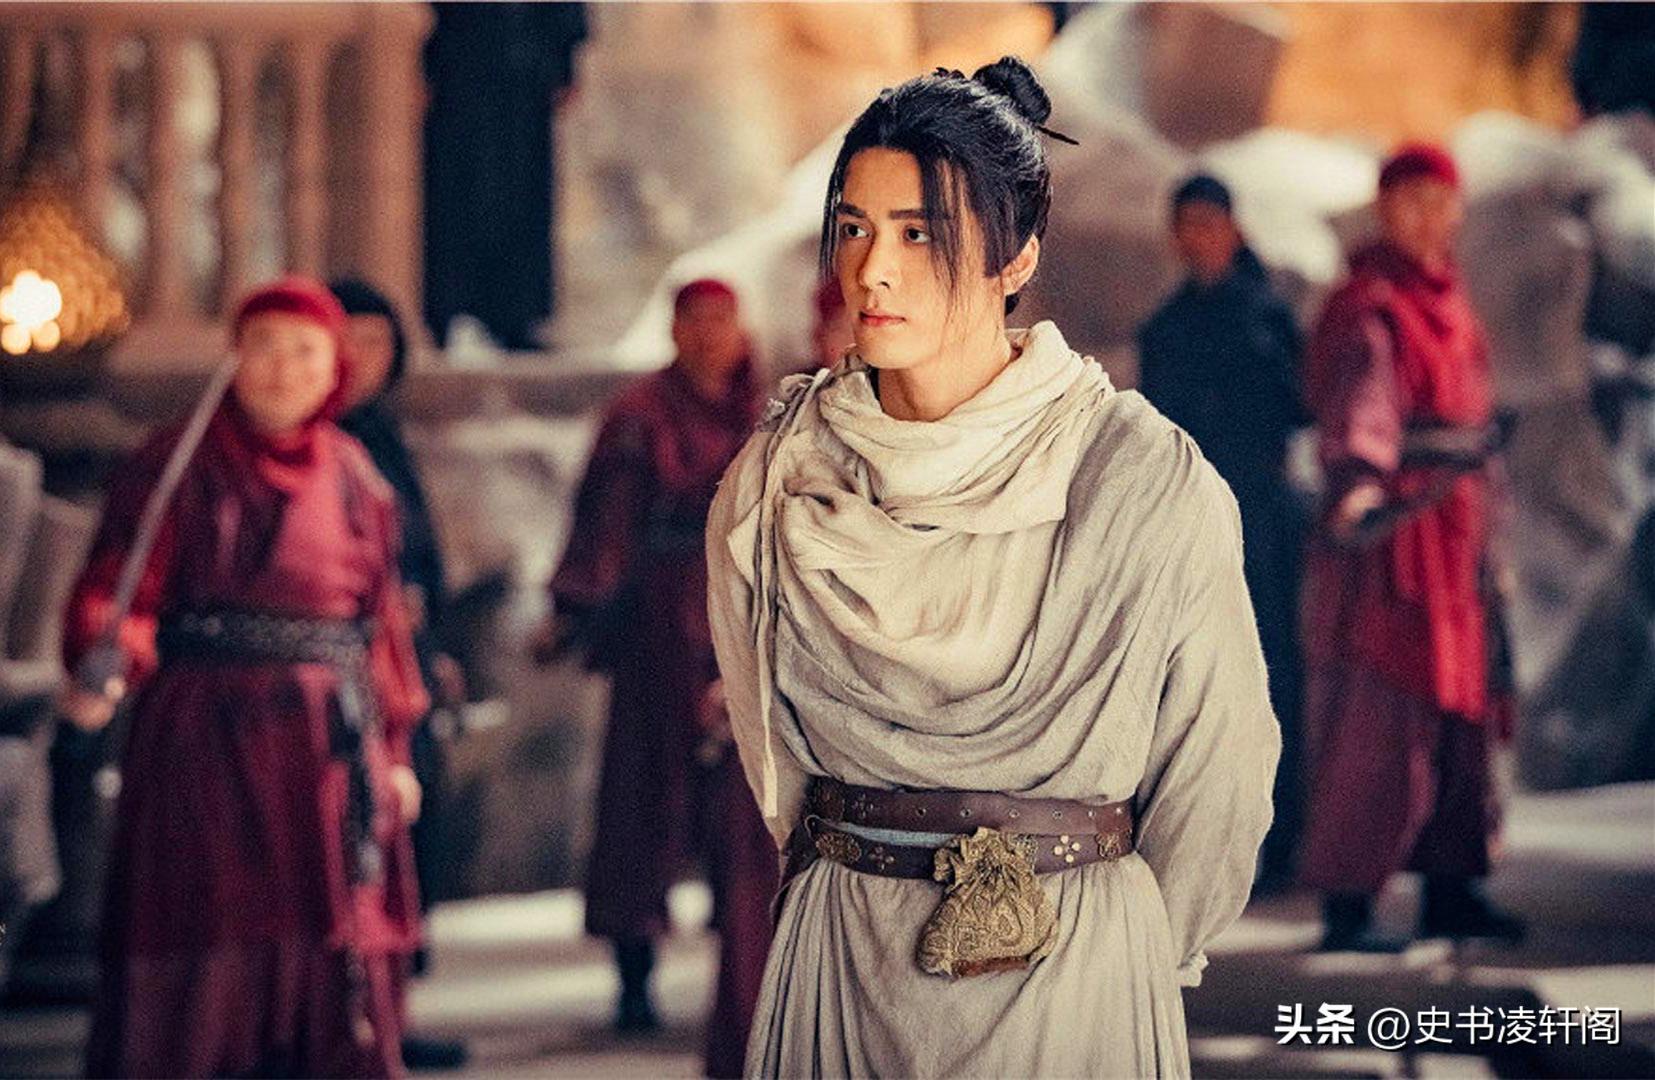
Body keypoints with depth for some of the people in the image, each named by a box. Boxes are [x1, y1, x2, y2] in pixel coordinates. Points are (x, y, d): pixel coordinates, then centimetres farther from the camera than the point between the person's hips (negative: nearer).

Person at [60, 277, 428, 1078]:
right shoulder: (177, 469, -1)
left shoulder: (354, 478, 13)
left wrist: (392, 749, 13)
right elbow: (117, 591, -11)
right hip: (205, 743, -4)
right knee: (200, 965, -7)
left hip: (331, 749, 4)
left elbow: (382, 620, 16)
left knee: (337, 970, 2)